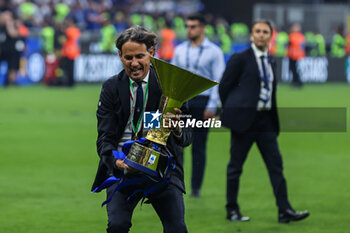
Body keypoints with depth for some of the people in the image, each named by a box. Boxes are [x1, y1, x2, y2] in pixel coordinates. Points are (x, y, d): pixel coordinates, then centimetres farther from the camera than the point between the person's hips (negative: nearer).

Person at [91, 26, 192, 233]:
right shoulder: (112, 88, 4)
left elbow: (187, 137, -5)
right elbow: (105, 136, 0)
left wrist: (178, 130, -30)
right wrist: (114, 160, -23)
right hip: (123, 167, 1)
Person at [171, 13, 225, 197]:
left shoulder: (213, 52, 0)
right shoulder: (180, 50, 10)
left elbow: (218, 80, -3)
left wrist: (212, 106, -11)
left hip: (202, 102, -3)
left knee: (199, 147, 2)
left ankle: (196, 187, 8)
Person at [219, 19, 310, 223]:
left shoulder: (271, 63, 15)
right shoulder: (240, 59, -3)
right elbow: (224, 86, -2)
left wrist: (274, 121, 13)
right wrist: (232, 112, 4)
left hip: (265, 121, 6)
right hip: (245, 120, -6)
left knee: (276, 164, -1)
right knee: (235, 166, 2)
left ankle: (285, 210, -3)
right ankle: (232, 210, 11)